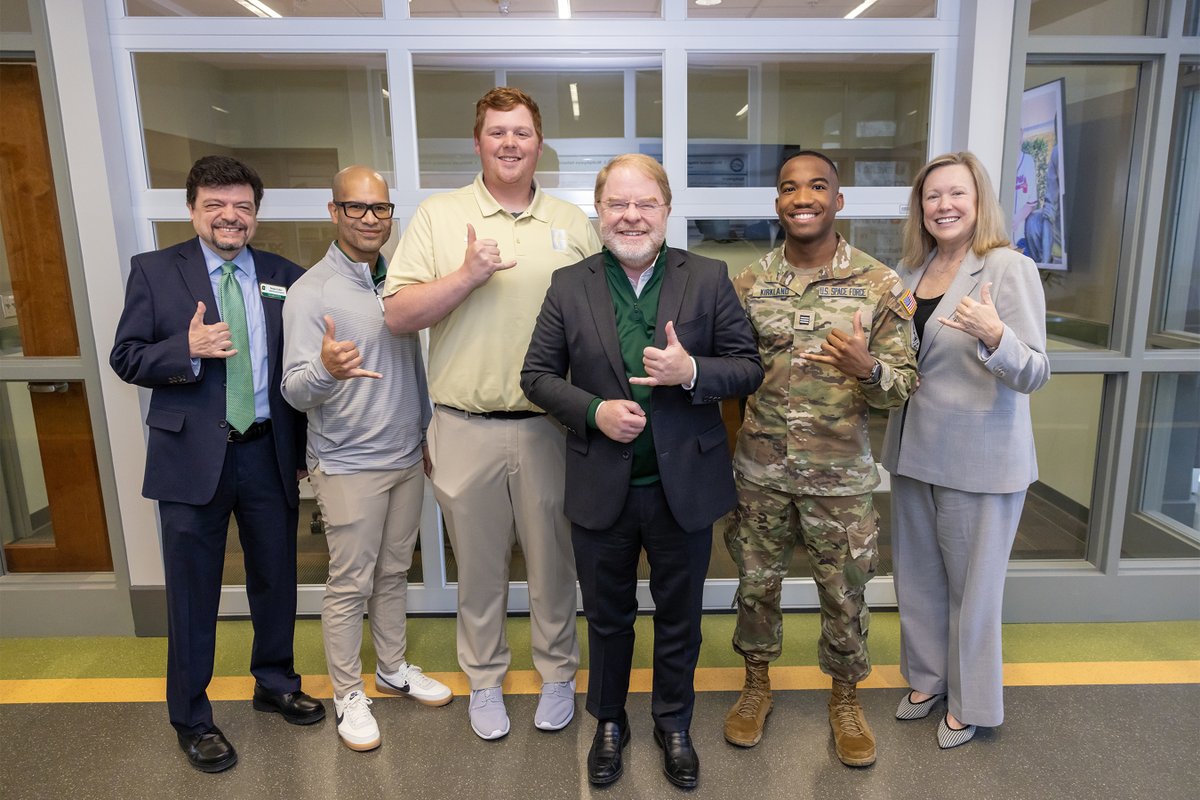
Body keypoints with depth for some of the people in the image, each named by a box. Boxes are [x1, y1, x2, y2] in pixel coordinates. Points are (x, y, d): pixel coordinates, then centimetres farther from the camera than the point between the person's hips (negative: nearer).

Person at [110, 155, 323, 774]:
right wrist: (188, 347, -21)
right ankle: (191, 717, 29)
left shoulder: (285, 278, 5)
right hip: (192, 455, -2)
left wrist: (303, 447, -2)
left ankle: (275, 683, 39)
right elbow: (125, 358, -2)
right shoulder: (154, 271, 0)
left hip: (269, 453, 3)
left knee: (276, 578, 16)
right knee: (193, 591, 9)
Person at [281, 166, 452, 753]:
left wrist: (426, 433, 17)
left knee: (394, 572, 18)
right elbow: (295, 391, -19)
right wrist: (325, 368, -41)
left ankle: (393, 668, 36)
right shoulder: (310, 292, -13)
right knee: (350, 584, 6)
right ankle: (348, 694, 23)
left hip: (407, 457, 6)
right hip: (348, 465, -6)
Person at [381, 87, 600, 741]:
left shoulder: (573, 225, 6)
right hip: (466, 428, 0)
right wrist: (468, 275, -17)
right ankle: (484, 680, 36)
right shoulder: (438, 216, 2)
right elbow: (397, 314, -4)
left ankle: (557, 673, 36)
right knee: (479, 564, 15)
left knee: (553, 560, 14)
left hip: (549, 427, 1)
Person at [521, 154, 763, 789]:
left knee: (679, 617, 17)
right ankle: (609, 722, 43)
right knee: (607, 617, 19)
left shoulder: (709, 278, -2)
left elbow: (748, 368, -2)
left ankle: (673, 723, 42)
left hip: (683, 487, 0)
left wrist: (691, 371, -21)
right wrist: (593, 411, -16)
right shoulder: (569, 286, -1)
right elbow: (537, 375, 0)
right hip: (602, 490, 1)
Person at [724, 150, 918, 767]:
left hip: (840, 473, -1)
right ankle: (756, 685, 39)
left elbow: (904, 385, -6)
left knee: (844, 593, 13)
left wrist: (868, 369, -26)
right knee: (756, 582, 15)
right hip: (759, 468, 2)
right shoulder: (748, 283, 0)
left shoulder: (880, 284, -5)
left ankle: (845, 699, 37)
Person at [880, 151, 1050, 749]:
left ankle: (968, 702, 30)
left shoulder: (1010, 269, -12)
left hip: (980, 459, -6)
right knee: (918, 575, 18)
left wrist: (994, 336, -36)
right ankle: (928, 677, 40)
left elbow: (1034, 375, -17)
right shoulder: (911, 270, 7)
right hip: (913, 449, 6)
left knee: (971, 583, 9)